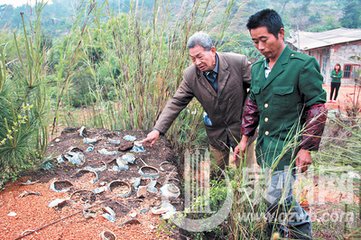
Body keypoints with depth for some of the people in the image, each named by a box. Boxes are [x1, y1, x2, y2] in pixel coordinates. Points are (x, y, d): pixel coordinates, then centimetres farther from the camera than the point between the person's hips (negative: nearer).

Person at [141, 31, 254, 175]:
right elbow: (176, 103, -11)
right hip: (216, 132, 2)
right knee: (216, 175, 14)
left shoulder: (238, 62, -20)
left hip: (242, 127, -2)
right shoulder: (190, 75, -13)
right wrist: (158, 130, -18)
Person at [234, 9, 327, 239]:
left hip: (287, 147, -6)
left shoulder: (303, 64, -12)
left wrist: (306, 148, -12)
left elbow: (317, 109, -11)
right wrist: (245, 138, 14)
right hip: (265, 146, 6)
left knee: (276, 197, -9)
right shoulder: (257, 68, 8)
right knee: (277, 196, 15)